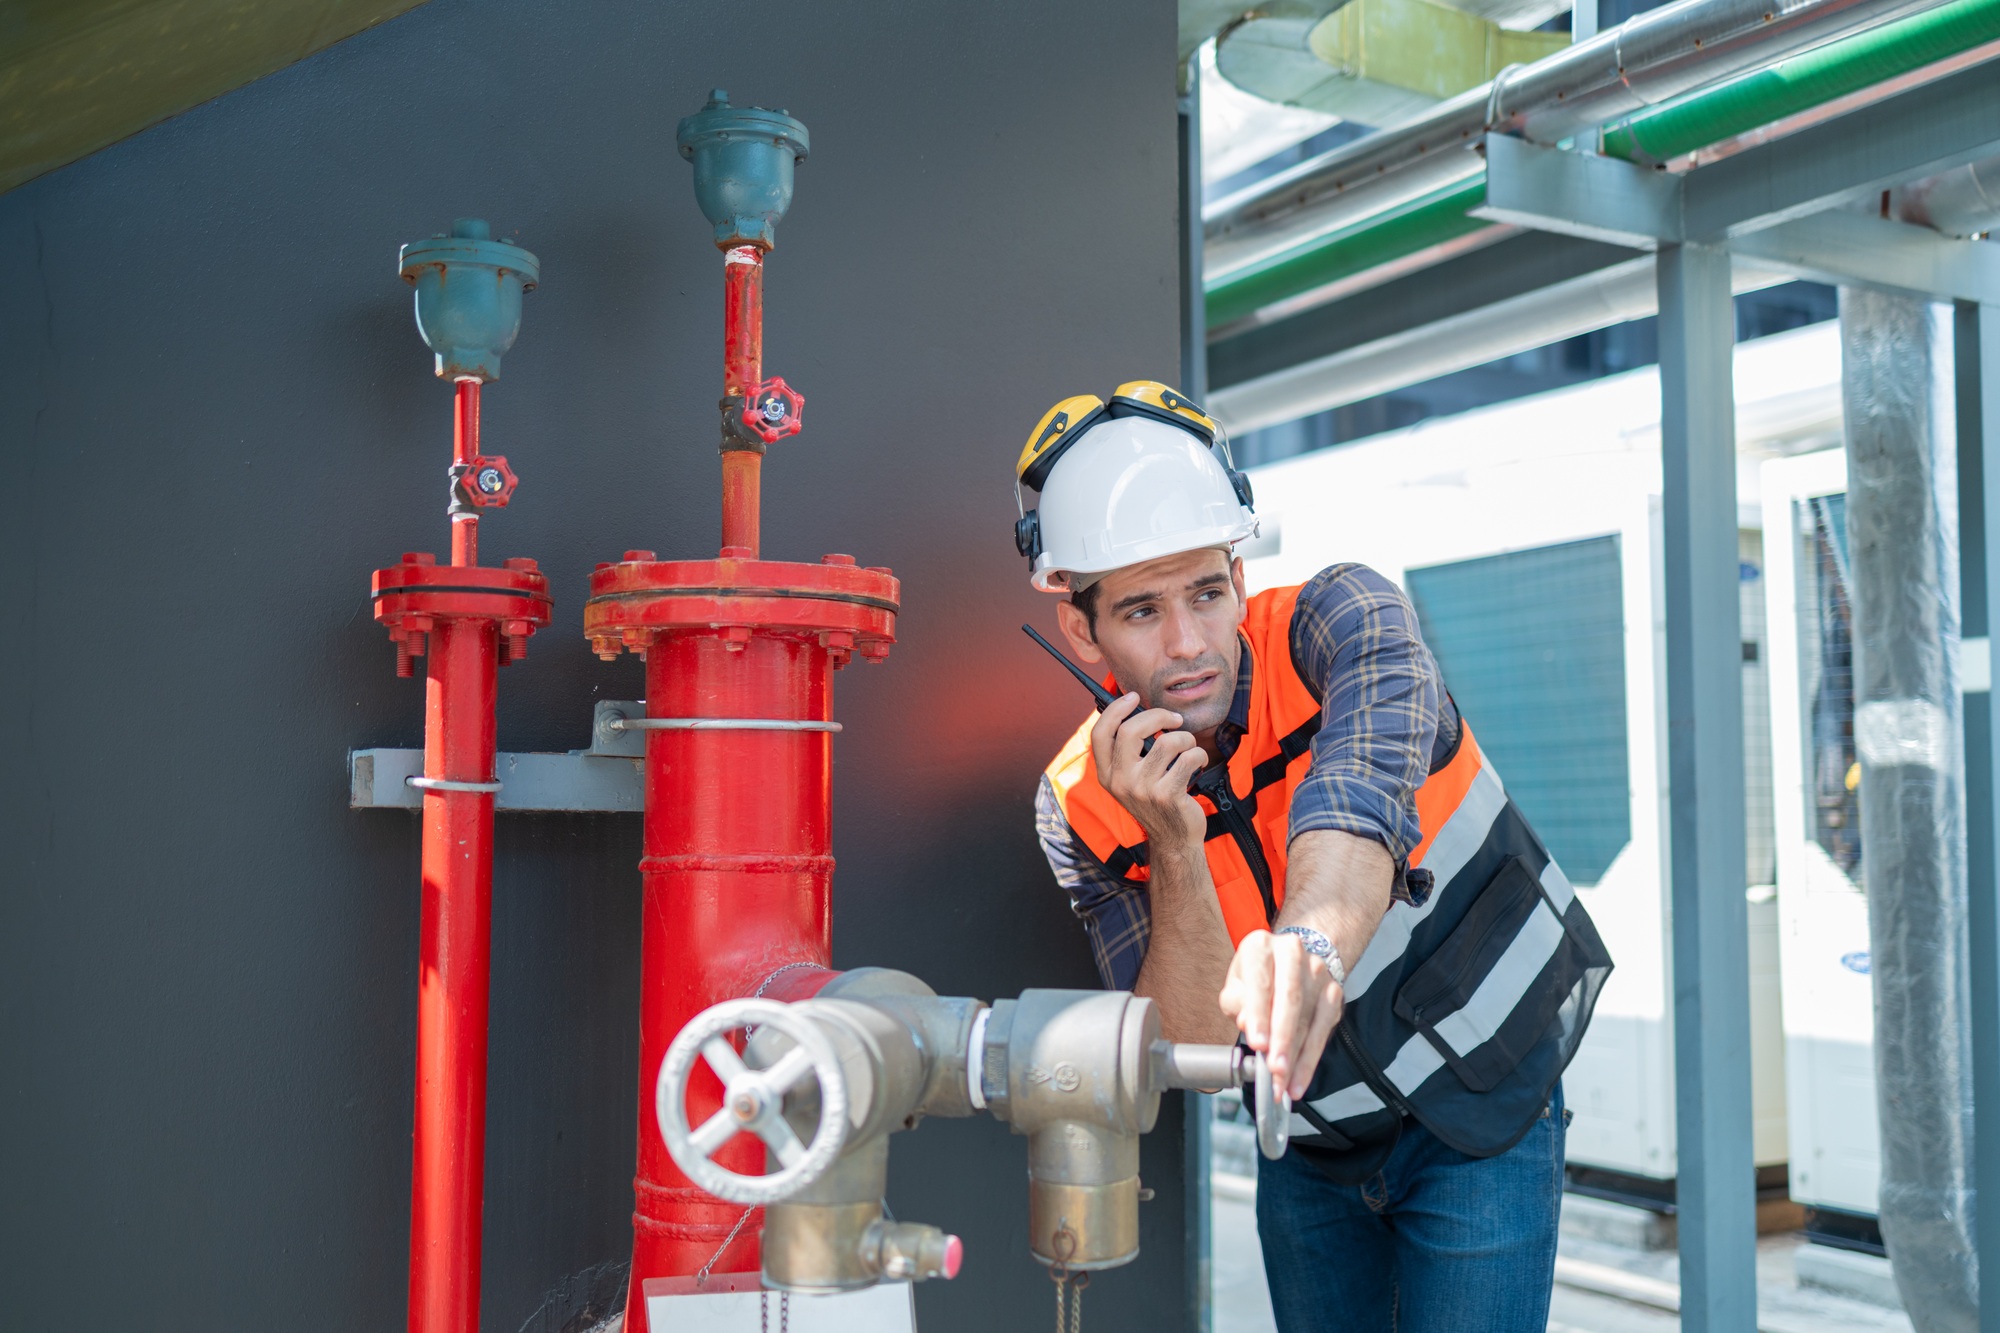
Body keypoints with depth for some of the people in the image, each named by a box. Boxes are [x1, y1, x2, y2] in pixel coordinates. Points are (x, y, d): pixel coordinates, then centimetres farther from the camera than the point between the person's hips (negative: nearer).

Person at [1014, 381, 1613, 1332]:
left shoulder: (1339, 621, -21)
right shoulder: (1081, 810, -14)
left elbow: (1358, 794, -43)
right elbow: (1185, 1052, -16)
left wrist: (1311, 940, -64)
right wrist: (1175, 849, -31)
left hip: (1483, 1117, -3)